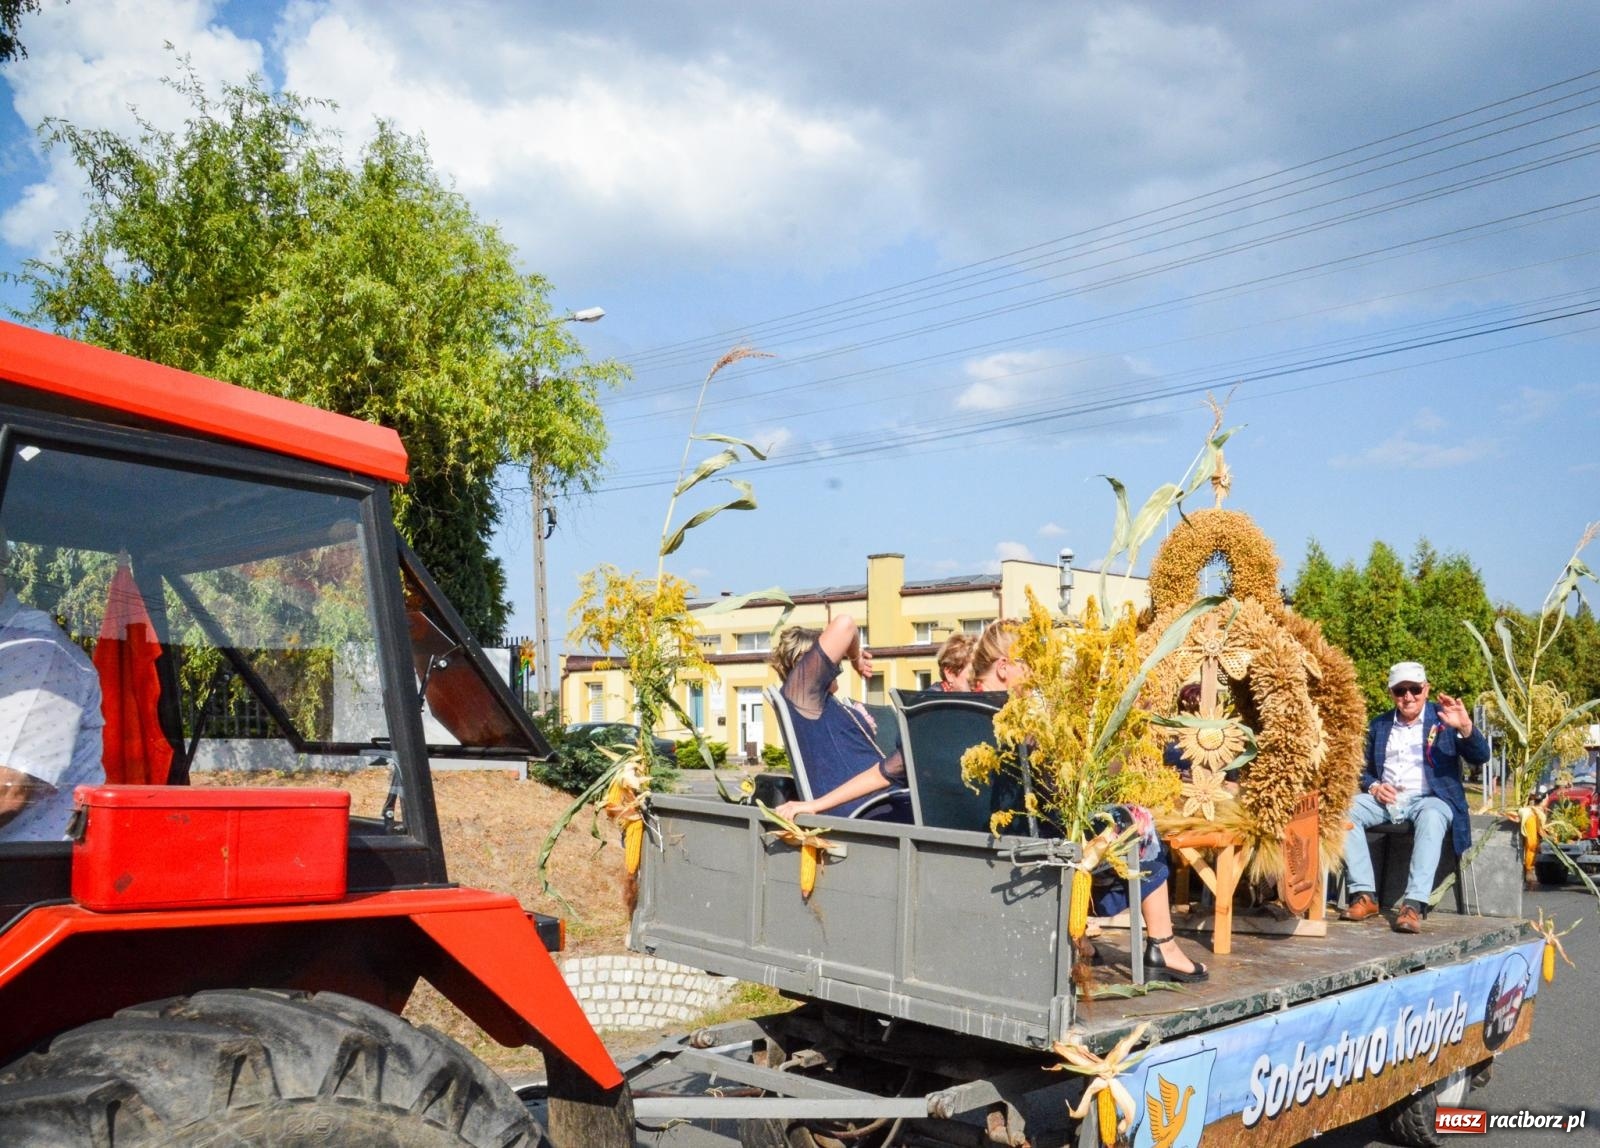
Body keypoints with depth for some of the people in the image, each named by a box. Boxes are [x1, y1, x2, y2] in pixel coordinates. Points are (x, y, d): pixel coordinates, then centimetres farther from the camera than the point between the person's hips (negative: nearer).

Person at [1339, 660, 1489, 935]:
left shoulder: (1444, 719, 6)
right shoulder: (1379, 725, 17)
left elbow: (1481, 757, -4)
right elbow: (1365, 769, 20)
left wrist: (1465, 727, -25)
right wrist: (1374, 786, -4)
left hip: (1429, 798, -3)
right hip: (1386, 798, 4)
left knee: (1431, 817, -39)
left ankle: (1413, 905, -43)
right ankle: (1364, 895, -26)